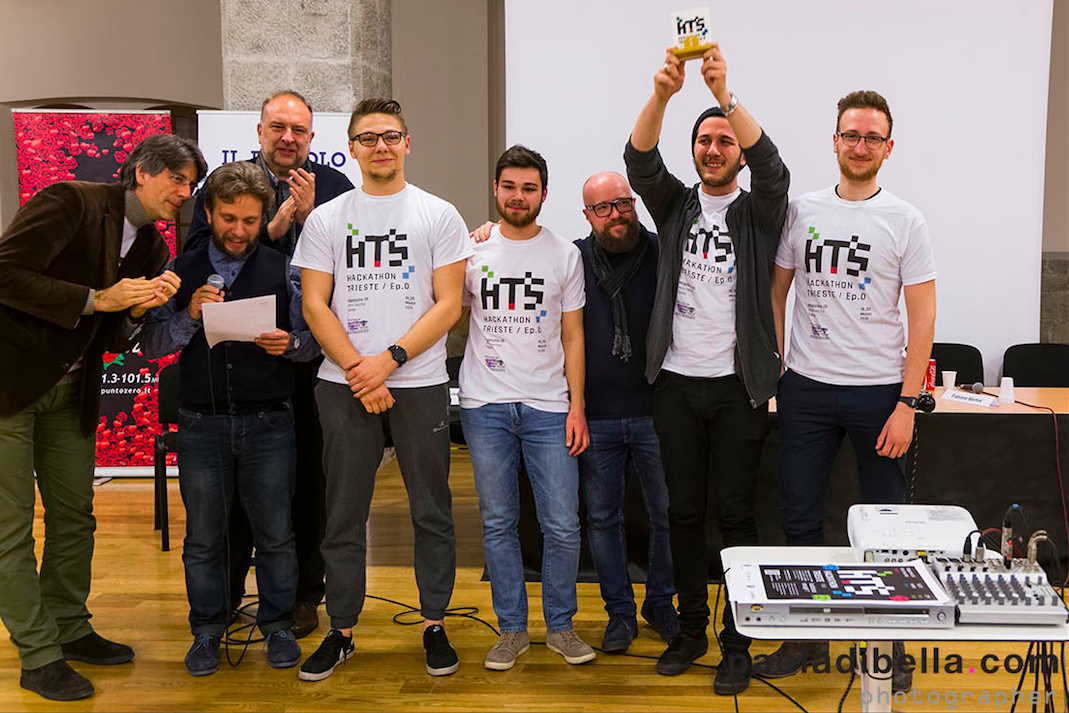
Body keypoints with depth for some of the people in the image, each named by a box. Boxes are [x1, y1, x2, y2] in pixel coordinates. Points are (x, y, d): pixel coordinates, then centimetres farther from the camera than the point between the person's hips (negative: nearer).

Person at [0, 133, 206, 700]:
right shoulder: (70, 202, -14)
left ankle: (70, 630, 30)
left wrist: (139, 309, -13)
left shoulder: (152, 249, 7)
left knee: (74, 515, 14)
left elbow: (116, 342, 8)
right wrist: (97, 299, -22)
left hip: (69, 393, 8)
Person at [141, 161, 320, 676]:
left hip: (268, 422, -1)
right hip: (202, 424, 1)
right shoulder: (182, 272, 7)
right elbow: (150, 345, 4)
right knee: (203, 537, 10)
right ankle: (207, 630, 26)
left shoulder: (282, 270, 4)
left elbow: (315, 337, 4)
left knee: (275, 533, 6)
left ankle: (277, 624, 23)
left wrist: (290, 343, -17)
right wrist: (190, 316, -13)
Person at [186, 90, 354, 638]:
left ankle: (303, 594, 23)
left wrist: (310, 216, -17)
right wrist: (271, 229, -16)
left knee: (308, 475, 8)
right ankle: (226, 592, 28)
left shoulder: (335, 188, 4)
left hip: (310, 356, 0)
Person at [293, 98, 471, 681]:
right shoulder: (326, 218, 8)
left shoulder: (439, 216, 4)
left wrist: (388, 360, -12)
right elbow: (314, 305, 3)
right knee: (344, 512, 7)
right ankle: (342, 629, 20)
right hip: (343, 383, 1)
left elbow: (448, 305, -2)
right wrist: (357, 370, -10)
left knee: (432, 511, 5)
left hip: (420, 381, -1)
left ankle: (434, 624, 20)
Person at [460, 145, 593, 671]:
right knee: (498, 524, 7)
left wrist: (577, 406, 0)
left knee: (562, 525, 0)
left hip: (548, 405, 0)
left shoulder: (564, 254, 7)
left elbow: (572, 337, 7)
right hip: (485, 405, 0)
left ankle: (560, 625, 18)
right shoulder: (472, 249, 6)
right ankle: (512, 628, 20)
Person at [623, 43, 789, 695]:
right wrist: (662, 94, -26)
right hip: (677, 382, 3)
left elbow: (770, 165, -17)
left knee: (736, 514, 2)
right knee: (685, 512, 10)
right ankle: (692, 630, 24)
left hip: (738, 385, -2)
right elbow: (640, 161, -8)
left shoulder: (758, 212, 4)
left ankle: (737, 643, 14)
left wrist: (727, 94, -31)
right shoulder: (676, 205, 10)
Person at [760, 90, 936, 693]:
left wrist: (906, 404, -10)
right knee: (801, 517, 8)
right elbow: (776, 292, 12)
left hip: (881, 390, -2)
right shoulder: (801, 212, 6)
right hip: (807, 388, 2)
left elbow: (923, 319, -4)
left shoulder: (905, 221, -1)